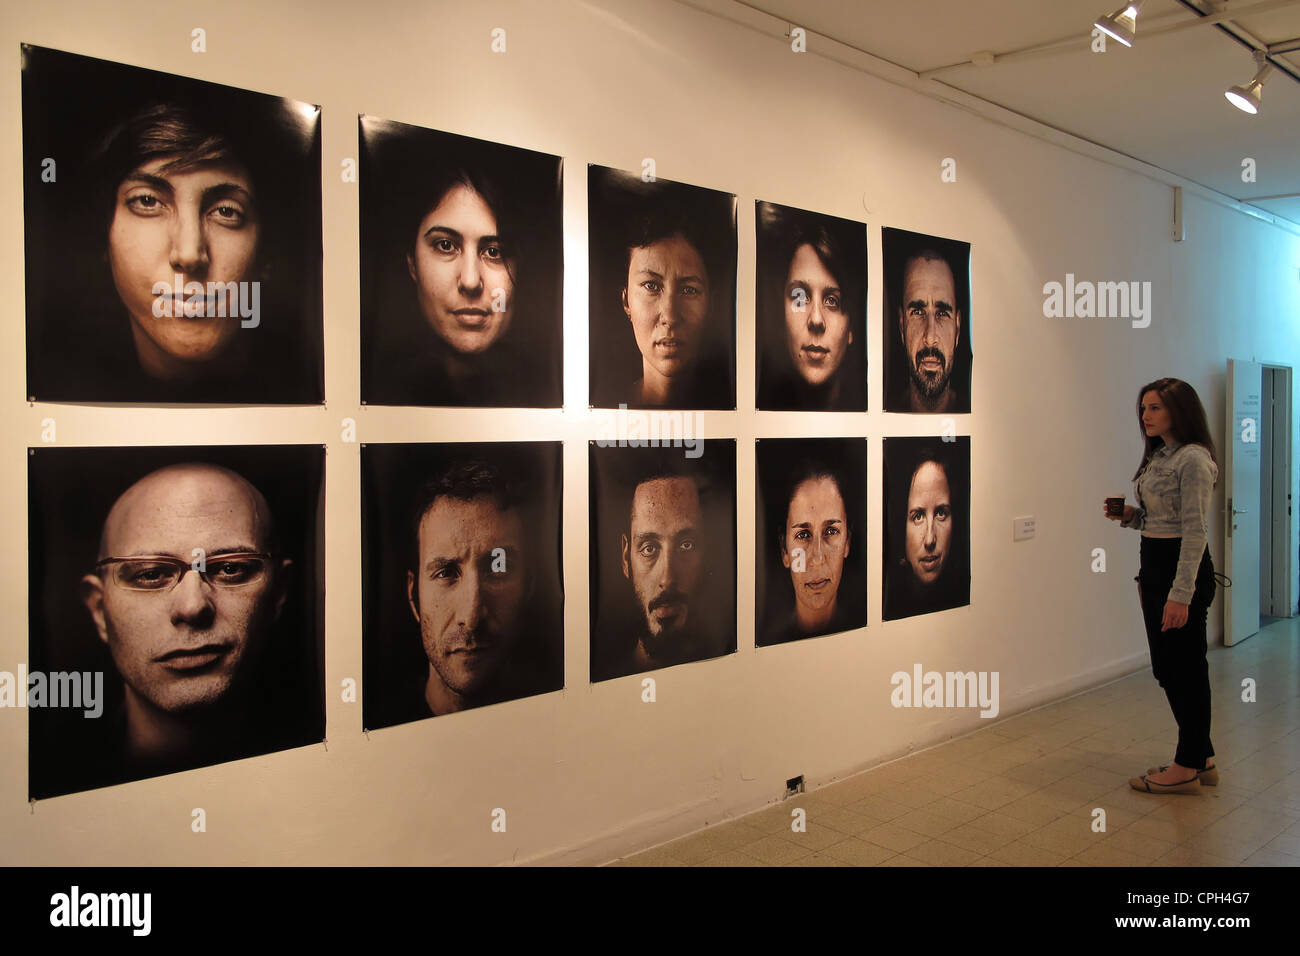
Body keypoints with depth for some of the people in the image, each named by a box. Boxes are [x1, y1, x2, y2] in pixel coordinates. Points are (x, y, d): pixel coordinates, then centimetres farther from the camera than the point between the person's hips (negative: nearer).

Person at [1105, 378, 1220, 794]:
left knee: (1184, 667, 0)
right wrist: (1130, 515, 2)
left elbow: (1195, 530, -20)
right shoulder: (1159, 456, 14)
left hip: (1182, 568, -10)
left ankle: (1188, 766, 12)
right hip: (1154, 566, 10)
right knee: (1169, 666, 15)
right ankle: (1201, 758, 27)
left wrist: (1180, 594, -23)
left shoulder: (1193, 459, -15)